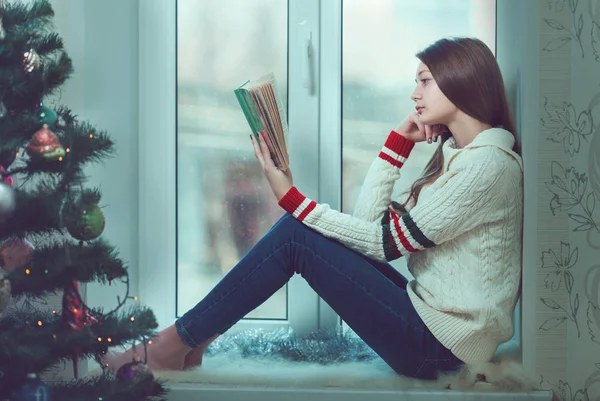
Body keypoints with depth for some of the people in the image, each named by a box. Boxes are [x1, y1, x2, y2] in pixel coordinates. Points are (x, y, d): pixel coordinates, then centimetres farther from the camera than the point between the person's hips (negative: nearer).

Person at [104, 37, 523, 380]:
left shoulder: (490, 164, -16)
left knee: (294, 236, -14)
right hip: (428, 316, 9)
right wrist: (398, 142, 2)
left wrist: (291, 198, -16)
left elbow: (386, 242, -17)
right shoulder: (456, 154, 14)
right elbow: (370, 220, 7)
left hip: (441, 343, -9)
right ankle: (191, 337, 1)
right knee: (298, 229, 2)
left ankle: (176, 343, -5)